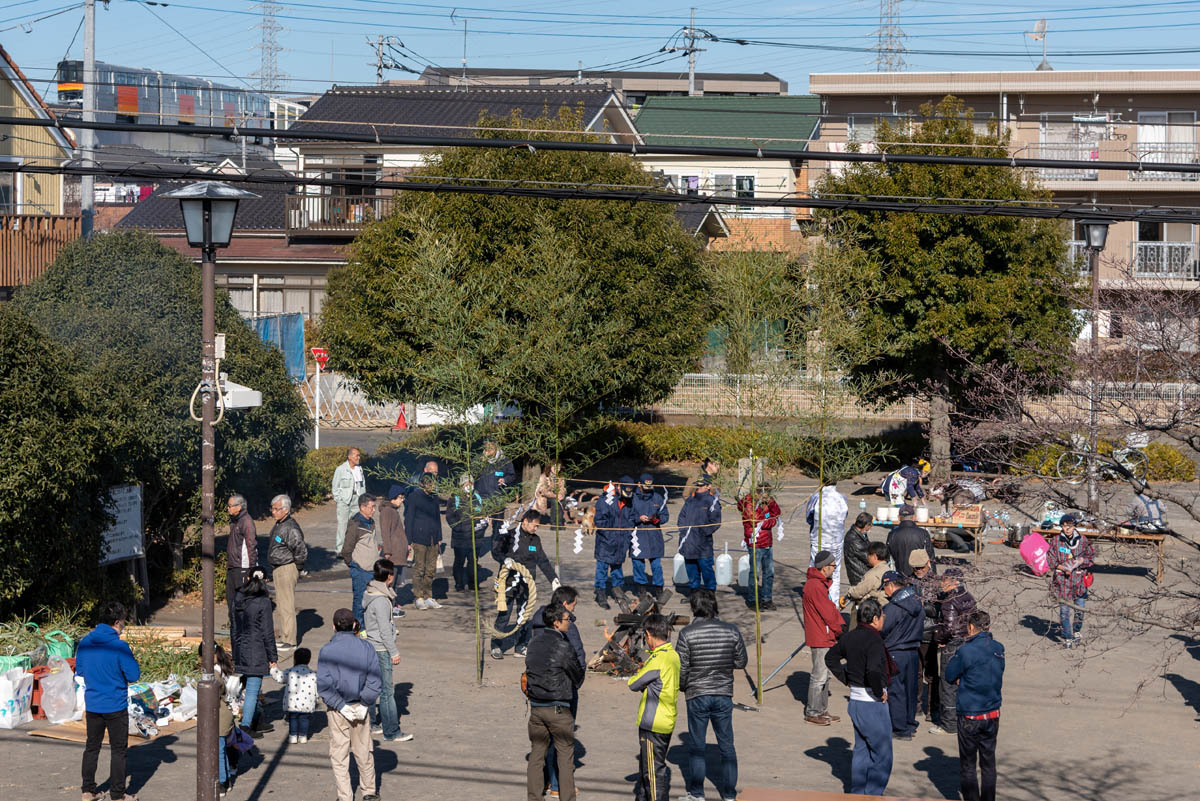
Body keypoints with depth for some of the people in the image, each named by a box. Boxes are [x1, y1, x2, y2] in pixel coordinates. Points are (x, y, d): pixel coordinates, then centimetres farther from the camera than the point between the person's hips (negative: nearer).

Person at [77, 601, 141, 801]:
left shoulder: (85, 642, -1)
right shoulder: (119, 646, -18)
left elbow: (79, 670, 11)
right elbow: (134, 675, -15)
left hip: (92, 704, 5)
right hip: (115, 706, -5)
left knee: (92, 747, 17)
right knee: (118, 750, 6)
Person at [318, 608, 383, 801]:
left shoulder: (328, 650, -12)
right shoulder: (366, 648, -6)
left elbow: (324, 685, -17)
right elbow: (375, 682, -8)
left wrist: (341, 706, -12)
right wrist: (364, 704, -5)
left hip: (337, 710, -2)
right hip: (360, 706, 2)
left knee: (339, 753, 9)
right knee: (363, 751, 17)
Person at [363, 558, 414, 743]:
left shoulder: (370, 593, 6)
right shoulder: (380, 600, -23)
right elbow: (384, 629, -19)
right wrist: (394, 652, -14)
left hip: (371, 646, 10)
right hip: (381, 649, -10)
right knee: (387, 691, -5)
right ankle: (392, 732, -2)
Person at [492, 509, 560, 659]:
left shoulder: (535, 540, 12)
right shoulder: (510, 535, -6)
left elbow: (543, 561, 17)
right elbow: (496, 551, -9)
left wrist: (553, 578, 12)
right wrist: (505, 560, -28)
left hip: (526, 583, 5)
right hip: (508, 581, -5)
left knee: (524, 616, 6)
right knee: (503, 614, -5)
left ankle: (522, 647, 15)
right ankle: (496, 646, 5)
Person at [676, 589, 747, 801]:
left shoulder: (687, 633, -12)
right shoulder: (731, 631, -6)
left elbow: (681, 668, -9)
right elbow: (740, 662, 3)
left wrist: (682, 686, 11)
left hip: (697, 696, -2)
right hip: (724, 694, 2)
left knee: (696, 746, 9)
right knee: (726, 744, 12)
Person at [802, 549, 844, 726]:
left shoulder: (820, 583, 12)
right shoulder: (815, 586, -22)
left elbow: (830, 608, 16)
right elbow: (827, 614, -20)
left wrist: (842, 626, 5)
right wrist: (841, 631, -8)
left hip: (824, 637, 11)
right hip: (820, 639, -11)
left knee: (824, 675, 17)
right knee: (819, 676, -3)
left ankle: (822, 710, 25)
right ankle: (812, 713, 5)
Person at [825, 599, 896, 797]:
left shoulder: (850, 637, 6)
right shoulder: (874, 641, -20)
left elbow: (831, 658, 19)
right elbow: (873, 671, -34)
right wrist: (879, 693, -19)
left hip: (855, 699, 9)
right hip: (873, 705, -9)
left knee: (861, 750, 18)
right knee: (882, 754, 1)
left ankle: (857, 794, 23)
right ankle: (872, 796, 0)